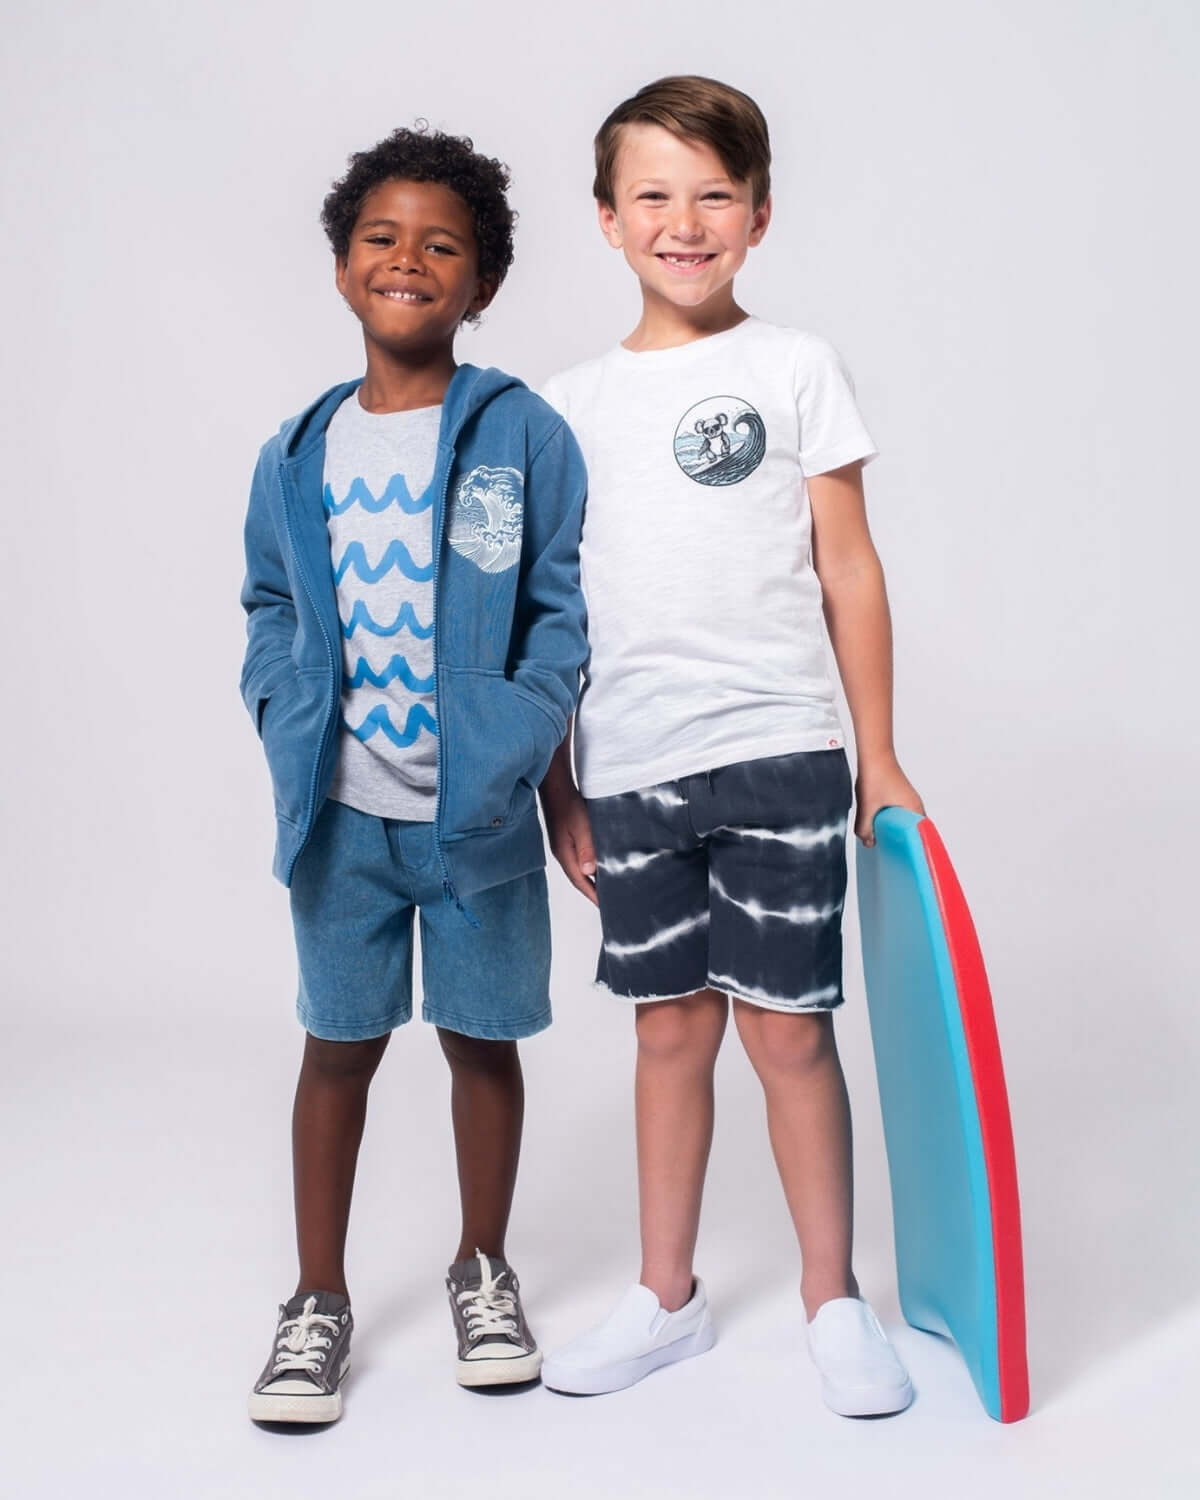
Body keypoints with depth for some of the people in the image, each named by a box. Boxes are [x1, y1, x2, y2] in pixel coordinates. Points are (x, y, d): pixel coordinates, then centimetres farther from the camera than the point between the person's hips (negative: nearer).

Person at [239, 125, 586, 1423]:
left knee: (481, 1038, 12)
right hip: (342, 811, 2)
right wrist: (286, 722, -2)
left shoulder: (524, 434, -6)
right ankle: (318, 1300, 27)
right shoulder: (299, 453, 3)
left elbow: (565, 603, -4)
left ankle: (482, 1270, 34)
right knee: (339, 1045, 12)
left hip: (480, 813, -2)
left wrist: (519, 741, -15)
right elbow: (271, 608, 13)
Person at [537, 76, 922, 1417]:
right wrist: (555, 784, 10)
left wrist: (879, 754, 1)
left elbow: (849, 572, 3)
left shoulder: (796, 371, 3)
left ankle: (832, 1300, 19)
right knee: (671, 1027, 11)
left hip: (776, 752, -2)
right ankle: (666, 1297, 25)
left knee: (786, 1029, 2)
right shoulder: (572, 403, 9)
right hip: (628, 767, 3)